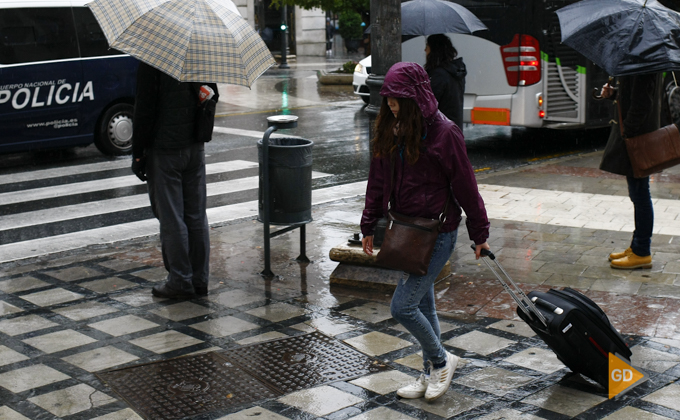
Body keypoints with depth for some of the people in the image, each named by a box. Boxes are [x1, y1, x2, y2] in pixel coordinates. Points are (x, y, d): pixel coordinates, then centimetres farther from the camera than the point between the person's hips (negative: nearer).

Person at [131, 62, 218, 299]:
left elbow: (144, 110, -15)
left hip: (164, 149, -6)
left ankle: (180, 281, 7)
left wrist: (138, 153, -8)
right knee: (197, 216, 11)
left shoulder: (151, 61, -14)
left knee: (171, 218, 2)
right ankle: (200, 280, 18)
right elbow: (213, 96, 14)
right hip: (195, 147, 6)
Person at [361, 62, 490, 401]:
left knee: (402, 306, -9)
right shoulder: (390, 131, 4)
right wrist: (369, 226, 14)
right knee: (423, 304, 17)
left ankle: (441, 360, 14)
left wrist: (479, 233, -4)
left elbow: (465, 186, -10)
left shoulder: (444, 132, -15)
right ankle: (431, 374, 31)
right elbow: (378, 182, 12)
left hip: (437, 232, -7)